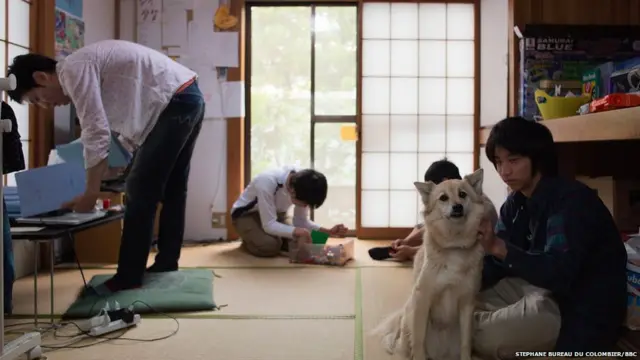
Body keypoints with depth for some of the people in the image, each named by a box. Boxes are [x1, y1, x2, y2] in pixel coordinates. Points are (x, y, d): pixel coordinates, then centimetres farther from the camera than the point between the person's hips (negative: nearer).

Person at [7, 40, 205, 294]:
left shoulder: (73, 70, -9)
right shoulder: (86, 67, 20)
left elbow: (97, 134, -15)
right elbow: (130, 124, 23)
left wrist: (90, 193, -8)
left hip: (176, 103, -10)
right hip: (188, 98, 10)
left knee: (140, 190, -5)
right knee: (171, 190, 16)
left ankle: (128, 279, 3)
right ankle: (165, 266, 26)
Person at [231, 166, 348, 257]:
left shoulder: (302, 186, -19)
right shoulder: (267, 182, -38)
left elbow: (301, 222, -11)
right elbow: (269, 224, -37)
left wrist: (328, 231, -27)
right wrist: (296, 231, -52)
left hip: (276, 214, 6)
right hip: (246, 214, -5)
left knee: (300, 241, -16)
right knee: (270, 246, -31)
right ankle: (249, 242, 1)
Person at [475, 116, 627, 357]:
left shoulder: (571, 199, -22)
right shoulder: (516, 203, 3)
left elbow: (558, 273, -32)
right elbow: (496, 264, 1)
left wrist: (500, 248, -43)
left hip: (583, 308, -8)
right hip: (543, 287, 8)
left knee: (486, 337, -23)